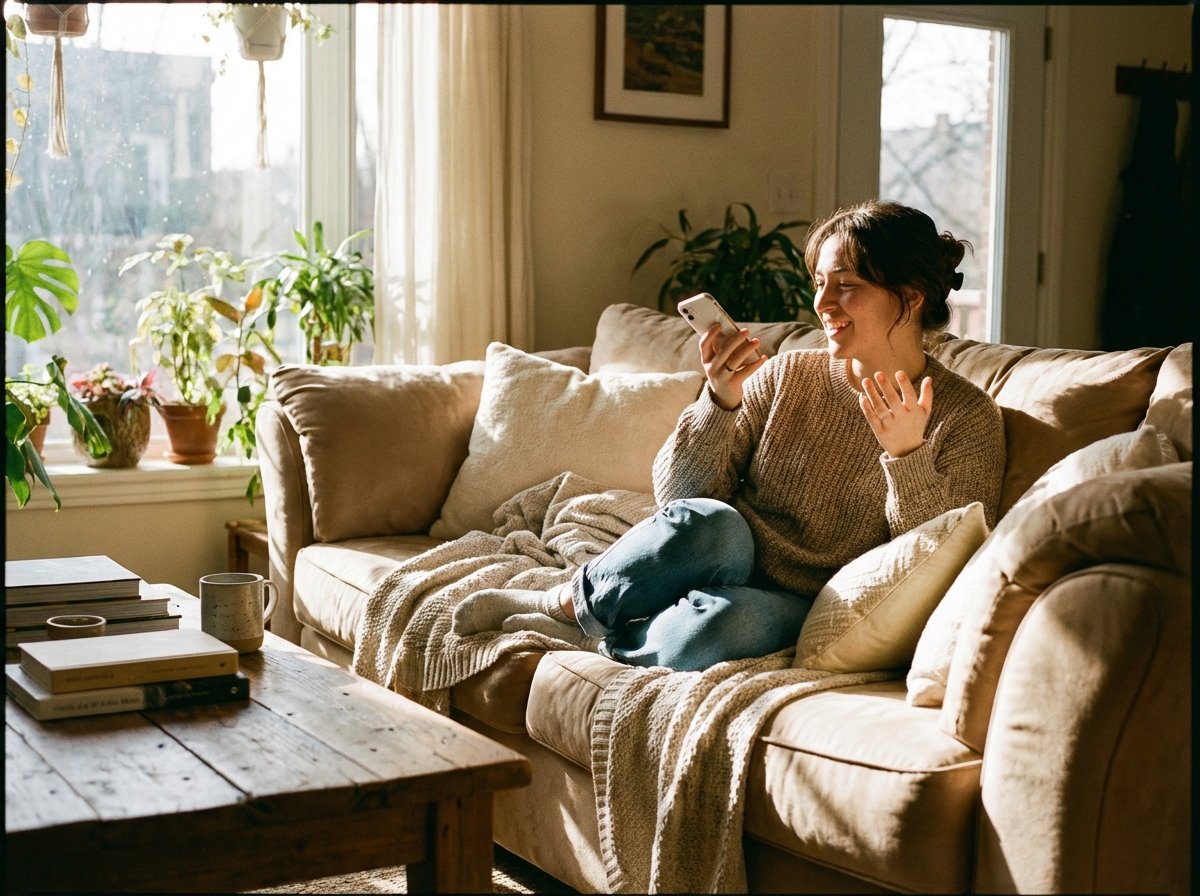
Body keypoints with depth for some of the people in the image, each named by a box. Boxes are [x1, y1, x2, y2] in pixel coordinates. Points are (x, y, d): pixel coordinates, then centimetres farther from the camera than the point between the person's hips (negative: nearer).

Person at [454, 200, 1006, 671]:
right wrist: (720, 401, -16)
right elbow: (676, 497, 1)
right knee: (710, 524, -35)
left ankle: (581, 622, -11)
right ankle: (565, 601, -10)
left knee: (731, 621, -38)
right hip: (729, 563, 2)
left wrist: (906, 454, -26)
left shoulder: (967, 418, -3)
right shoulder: (785, 377, 5)